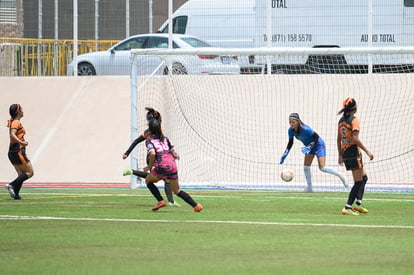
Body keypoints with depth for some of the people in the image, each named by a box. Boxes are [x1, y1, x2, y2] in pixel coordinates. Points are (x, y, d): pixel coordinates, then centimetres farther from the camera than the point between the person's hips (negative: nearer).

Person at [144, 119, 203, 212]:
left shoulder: (149, 140, 4)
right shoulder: (165, 139, 18)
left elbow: (152, 153, -15)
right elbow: (174, 154, 18)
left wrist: (150, 166, -1)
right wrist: (176, 156, 41)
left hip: (162, 167, -5)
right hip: (173, 166, 5)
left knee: (148, 180, 22)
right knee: (177, 191, 18)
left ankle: (161, 201, 8)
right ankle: (196, 205, 6)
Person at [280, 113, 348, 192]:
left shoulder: (305, 129, -34)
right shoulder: (291, 130, -13)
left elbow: (316, 136, -25)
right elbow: (290, 143, 0)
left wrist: (309, 147, -34)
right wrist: (285, 154, -9)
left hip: (318, 145, -7)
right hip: (309, 146, 7)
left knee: (322, 168, -12)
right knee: (306, 167, 1)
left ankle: (340, 176, 7)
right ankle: (309, 187, 15)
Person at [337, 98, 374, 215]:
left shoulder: (341, 120, 12)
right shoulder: (354, 120, -12)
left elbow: (339, 139, 16)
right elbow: (355, 139, -20)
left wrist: (340, 155, 24)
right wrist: (367, 151, -17)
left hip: (345, 153, 8)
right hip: (354, 152, -8)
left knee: (364, 177, 19)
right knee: (358, 182, -2)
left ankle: (358, 203, 10)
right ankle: (347, 207, -8)